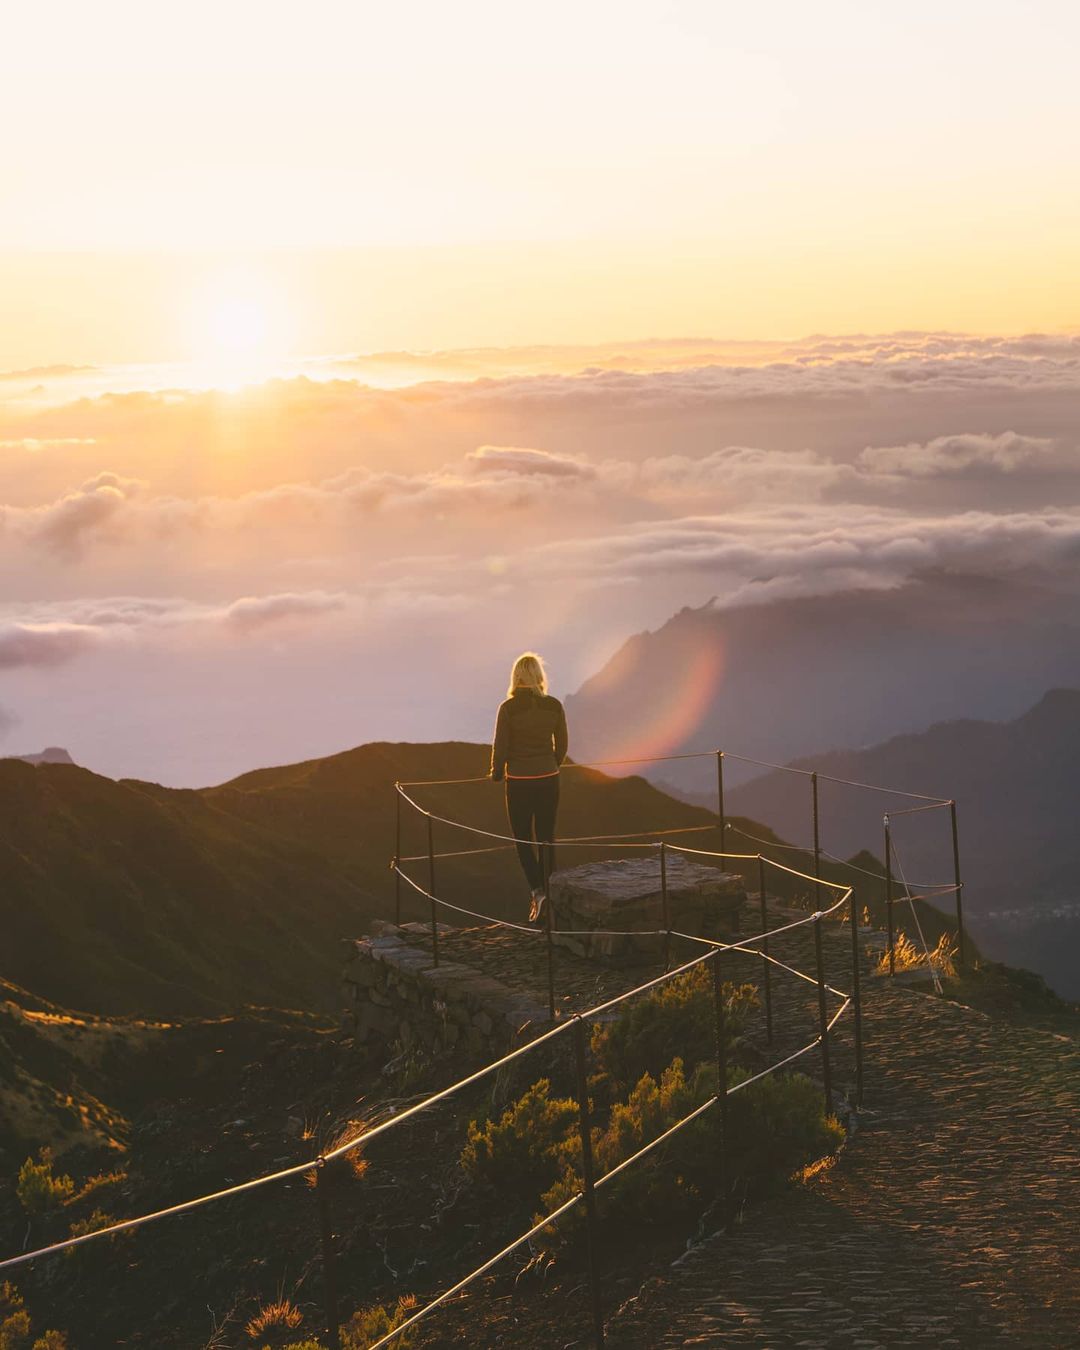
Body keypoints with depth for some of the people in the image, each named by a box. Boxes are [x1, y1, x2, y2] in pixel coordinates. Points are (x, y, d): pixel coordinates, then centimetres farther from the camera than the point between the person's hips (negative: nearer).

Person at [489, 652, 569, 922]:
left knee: (522, 839, 7)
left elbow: (500, 746, -10)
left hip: (519, 781, -3)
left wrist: (497, 773, 9)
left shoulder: (508, 708, -13)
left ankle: (537, 891, -12)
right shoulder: (553, 706, -4)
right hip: (548, 779, 3)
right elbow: (562, 745, 6)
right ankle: (547, 893, 20)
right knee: (546, 838, 14)